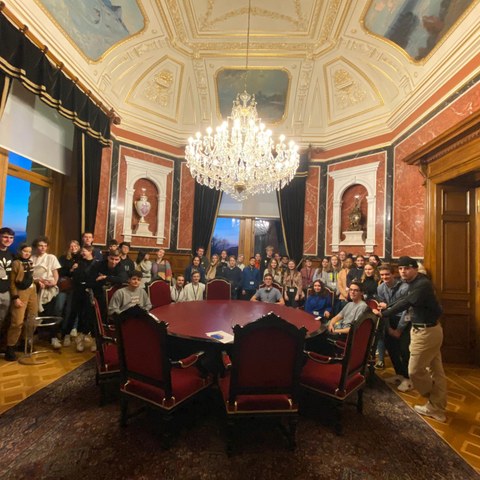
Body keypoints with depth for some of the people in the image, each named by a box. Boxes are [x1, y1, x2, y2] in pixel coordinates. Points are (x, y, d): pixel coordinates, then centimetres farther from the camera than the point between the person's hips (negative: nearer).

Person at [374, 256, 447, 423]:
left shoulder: (422, 284, -25)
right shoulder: (416, 282, 7)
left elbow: (405, 303, -26)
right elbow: (405, 299, 15)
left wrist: (383, 313, -17)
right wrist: (387, 306, 5)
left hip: (426, 332, -10)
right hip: (429, 329, 10)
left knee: (415, 370, 2)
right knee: (436, 370, 17)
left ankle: (434, 405, 25)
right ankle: (437, 408, 30)